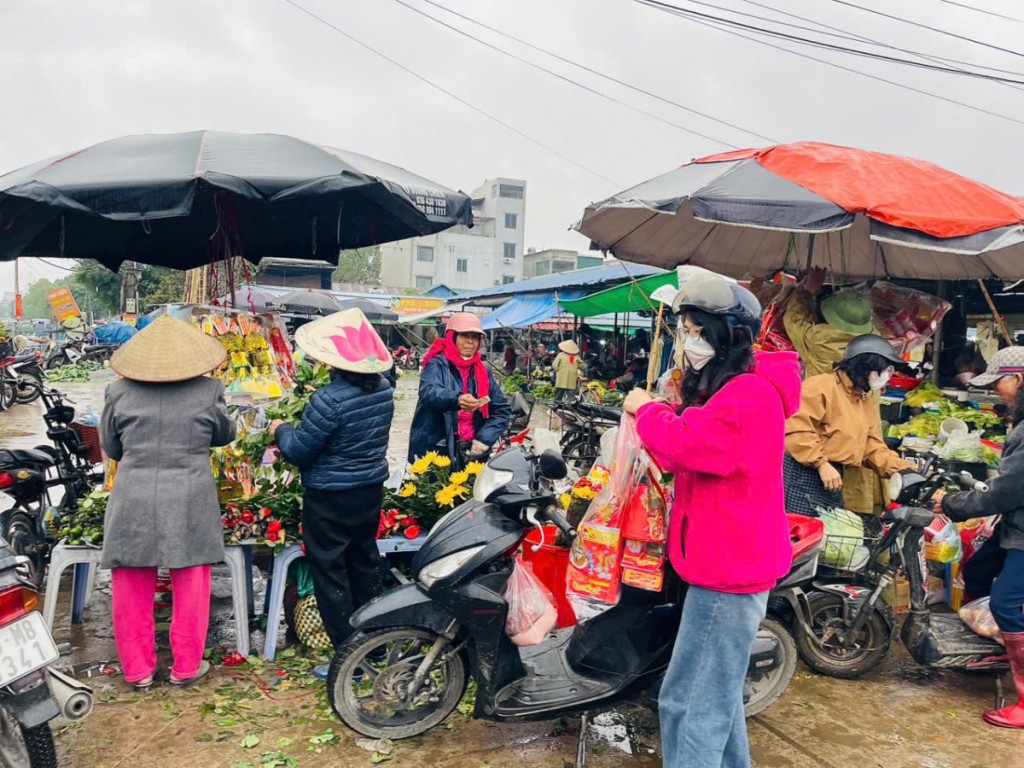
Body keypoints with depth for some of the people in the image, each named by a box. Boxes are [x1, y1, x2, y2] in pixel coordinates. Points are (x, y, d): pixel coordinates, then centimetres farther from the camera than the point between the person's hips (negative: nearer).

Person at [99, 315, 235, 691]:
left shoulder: (119, 392, -3)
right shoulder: (208, 390, -6)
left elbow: (110, 446, 10)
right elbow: (225, 435, 11)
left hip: (134, 501, 1)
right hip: (190, 501, -1)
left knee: (132, 590, 16)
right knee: (190, 586, 13)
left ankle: (138, 669, 26)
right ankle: (186, 666, 23)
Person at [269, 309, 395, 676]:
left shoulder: (330, 399, -26)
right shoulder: (383, 388, -2)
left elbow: (299, 450, -17)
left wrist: (280, 429, 3)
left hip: (330, 498, -8)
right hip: (372, 490, 8)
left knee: (329, 571, 5)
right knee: (364, 562, 21)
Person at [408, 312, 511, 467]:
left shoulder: (483, 371, 12)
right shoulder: (438, 364, -3)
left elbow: (502, 409, 10)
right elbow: (428, 394, -22)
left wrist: (484, 439, -6)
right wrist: (456, 399, -43)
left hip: (471, 451, 4)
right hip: (435, 451, -4)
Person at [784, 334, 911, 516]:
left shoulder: (867, 404, 17)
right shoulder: (820, 387, -13)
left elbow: (874, 449, 16)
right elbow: (797, 430, -21)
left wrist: (904, 471, 3)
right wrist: (822, 464, -22)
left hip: (832, 479, 9)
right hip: (802, 475, -9)